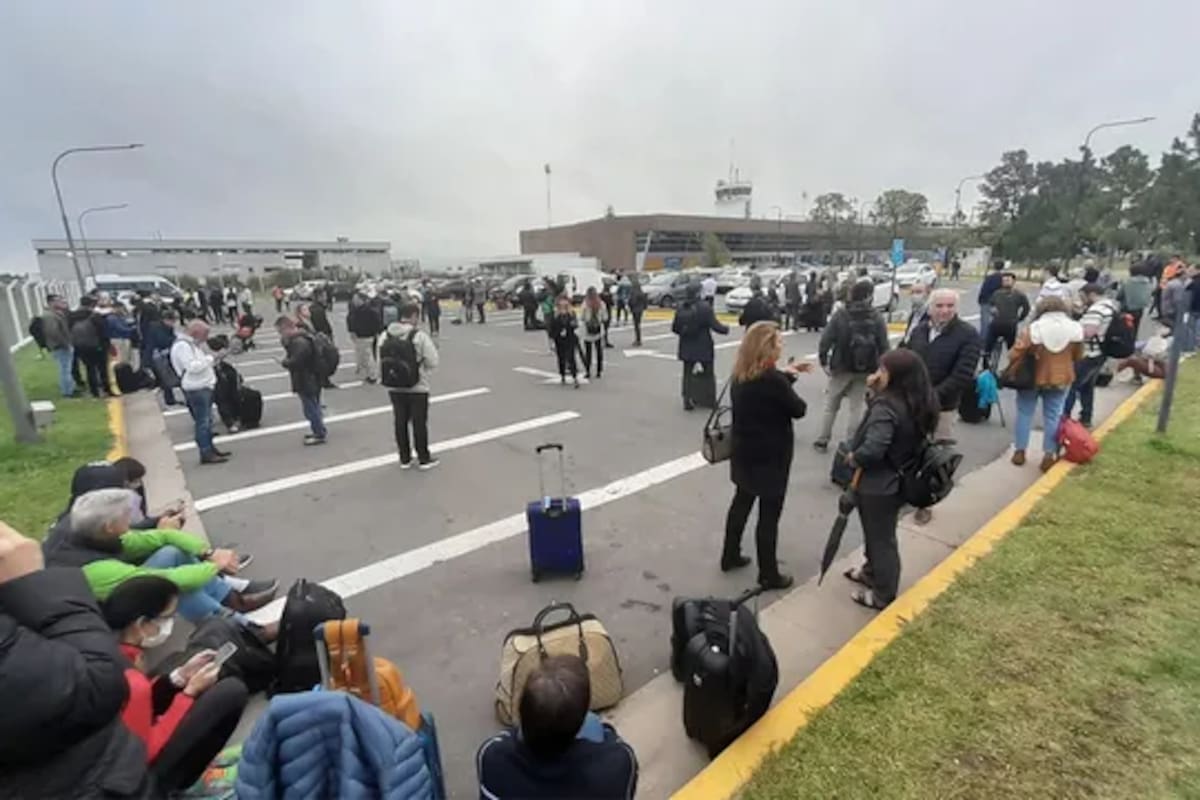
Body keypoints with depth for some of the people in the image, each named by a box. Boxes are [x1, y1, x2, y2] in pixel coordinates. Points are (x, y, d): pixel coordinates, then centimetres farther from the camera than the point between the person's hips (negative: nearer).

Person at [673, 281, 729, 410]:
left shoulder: (681, 309, -1)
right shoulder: (705, 307, -15)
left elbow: (674, 328, 3)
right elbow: (715, 325, -16)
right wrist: (726, 329, 4)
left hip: (687, 348, 4)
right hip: (704, 348, -4)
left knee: (687, 374, 12)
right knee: (708, 374, 12)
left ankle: (687, 400, 10)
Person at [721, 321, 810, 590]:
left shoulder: (740, 376, 0)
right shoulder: (773, 380, -25)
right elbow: (798, 410, -11)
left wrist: (787, 374, 14)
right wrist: (788, 377, 4)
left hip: (744, 452, 8)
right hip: (771, 456, -8)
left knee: (741, 502, 22)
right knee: (769, 514, 5)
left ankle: (730, 556, 36)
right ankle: (768, 575, 19)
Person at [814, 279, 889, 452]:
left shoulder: (840, 314, -8)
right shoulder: (877, 318, -4)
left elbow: (826, 339, -11)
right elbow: (883, 347, -4)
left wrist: (823, 359, 0)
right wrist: (881, 369, 5)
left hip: (841, 368, -1)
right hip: (865, 370, 1)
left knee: (831, 406, 13)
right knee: (856, 408, 10)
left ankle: (822, 441, 19)